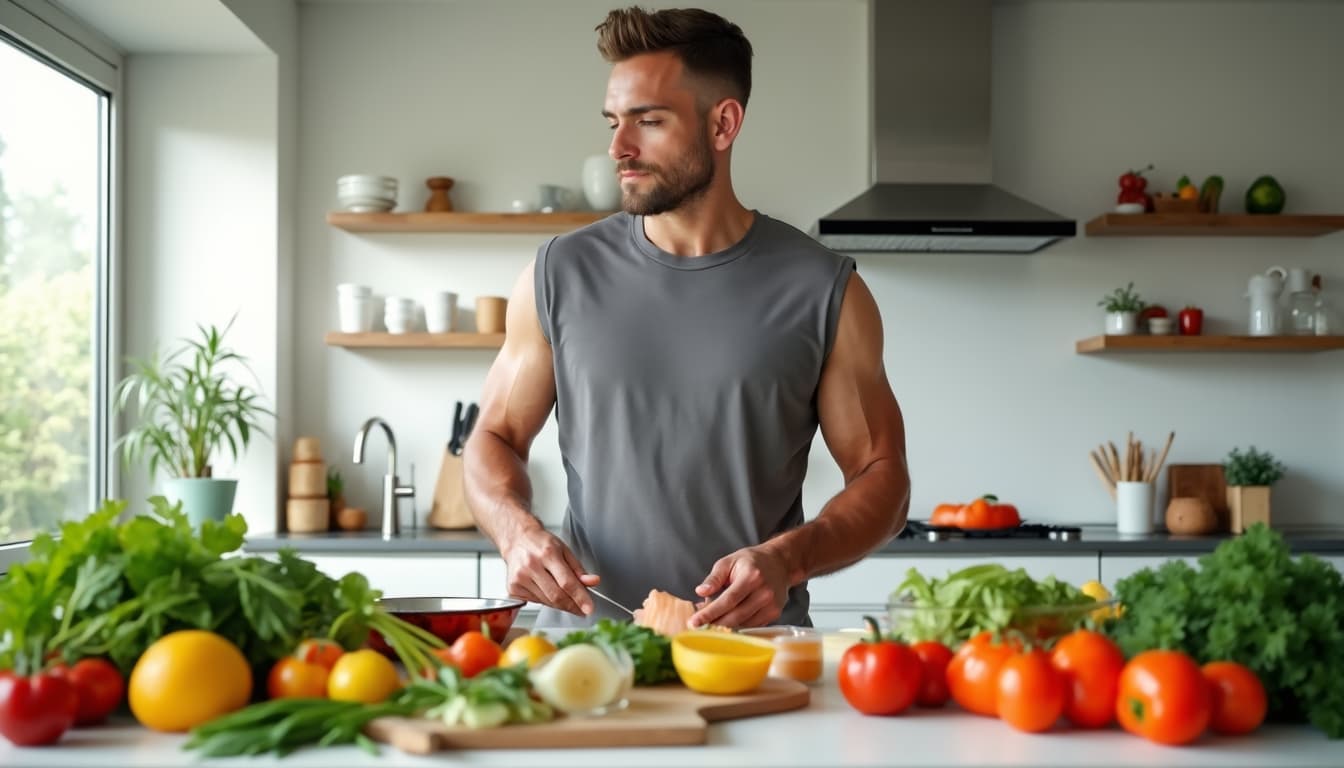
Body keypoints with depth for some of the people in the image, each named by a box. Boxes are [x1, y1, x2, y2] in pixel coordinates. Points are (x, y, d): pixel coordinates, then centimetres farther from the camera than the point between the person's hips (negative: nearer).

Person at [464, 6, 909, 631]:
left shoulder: (823, 290, 2)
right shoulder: (561, 275, 6)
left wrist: (788, 557, -13)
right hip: (584, 638, 1)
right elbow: (495, 438, 13)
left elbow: (880, 474, 5)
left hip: (755, 646, 0)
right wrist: (517, 529, -7)